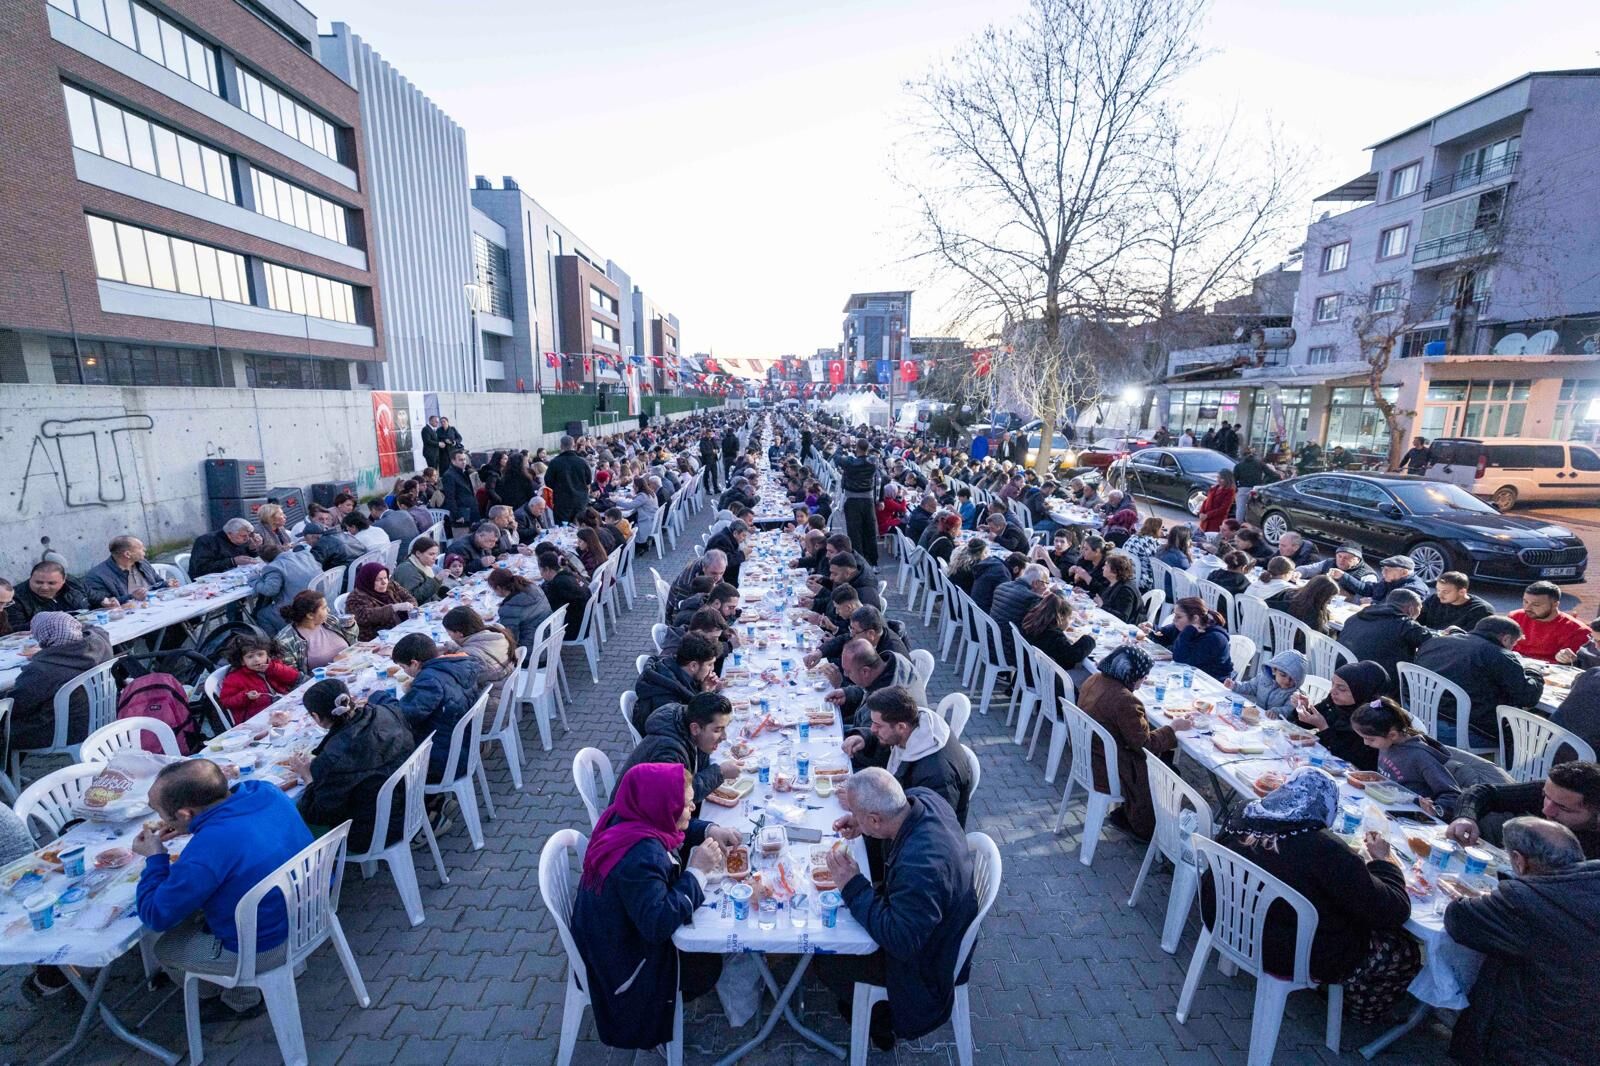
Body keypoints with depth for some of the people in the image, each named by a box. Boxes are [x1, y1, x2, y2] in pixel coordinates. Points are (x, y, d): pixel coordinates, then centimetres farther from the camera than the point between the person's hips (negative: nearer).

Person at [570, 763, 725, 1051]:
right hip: (624, 962, -8)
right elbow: (658, 924, -38)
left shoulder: (628, 819, -12)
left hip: (616, 932, 8)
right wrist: (697, 871, -33)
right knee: (708, 965, 8)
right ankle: (657, 1017, 26)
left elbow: (674, 830, 6)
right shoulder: (641, 856, -38)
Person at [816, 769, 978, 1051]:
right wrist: (862, 826, -13)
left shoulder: (920, 867, -44)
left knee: (826, 961, 2)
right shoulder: (922, 798, -20)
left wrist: (853, 886, -30)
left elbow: (900, 942, -32)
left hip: (925, 957, -8)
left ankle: (877, 1022, 29)